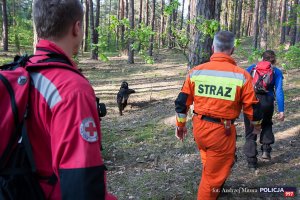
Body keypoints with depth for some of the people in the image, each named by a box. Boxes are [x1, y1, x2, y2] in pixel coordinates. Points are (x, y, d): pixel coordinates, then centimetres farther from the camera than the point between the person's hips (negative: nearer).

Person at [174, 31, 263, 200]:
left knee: (210, 159, 33)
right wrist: (257, 124, 16)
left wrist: (180, 125, 17)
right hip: (221, 132, -5)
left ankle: (215, 186, 56)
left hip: (199, 128, 5)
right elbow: (253, 108, -6)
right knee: (213, 175, 12)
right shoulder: (242, 75, -12)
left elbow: (182, 102, 1)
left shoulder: (196, 71, -4)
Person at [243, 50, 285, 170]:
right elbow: (279, 92, 1)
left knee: (250, 132, 11)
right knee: (267, 125, 31)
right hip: (266, 102, 0)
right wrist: (281, 111, 0)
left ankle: (252, 162, 14)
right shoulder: (276, 72, 12)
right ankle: (266, 150, 19)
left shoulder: (251, 68, 15)